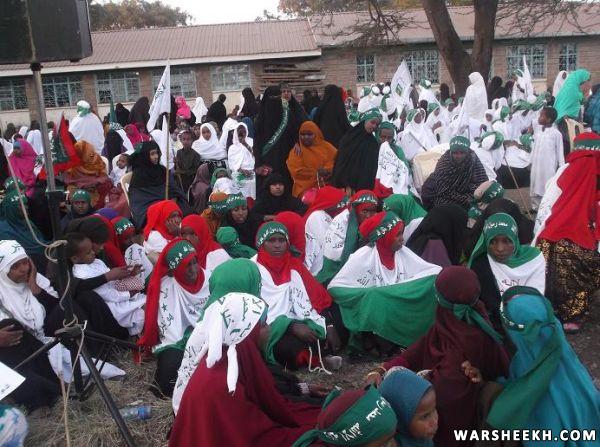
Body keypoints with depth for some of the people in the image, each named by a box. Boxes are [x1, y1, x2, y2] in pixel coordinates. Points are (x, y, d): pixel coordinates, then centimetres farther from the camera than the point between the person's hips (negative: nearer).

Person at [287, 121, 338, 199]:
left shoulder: (326, 146, 12)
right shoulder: (296, 151, 5)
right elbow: (297, 172, -5)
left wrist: (327, 170, -13)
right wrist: (316, 173, -8)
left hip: (328, 186, 2)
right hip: (306, 189, -2)